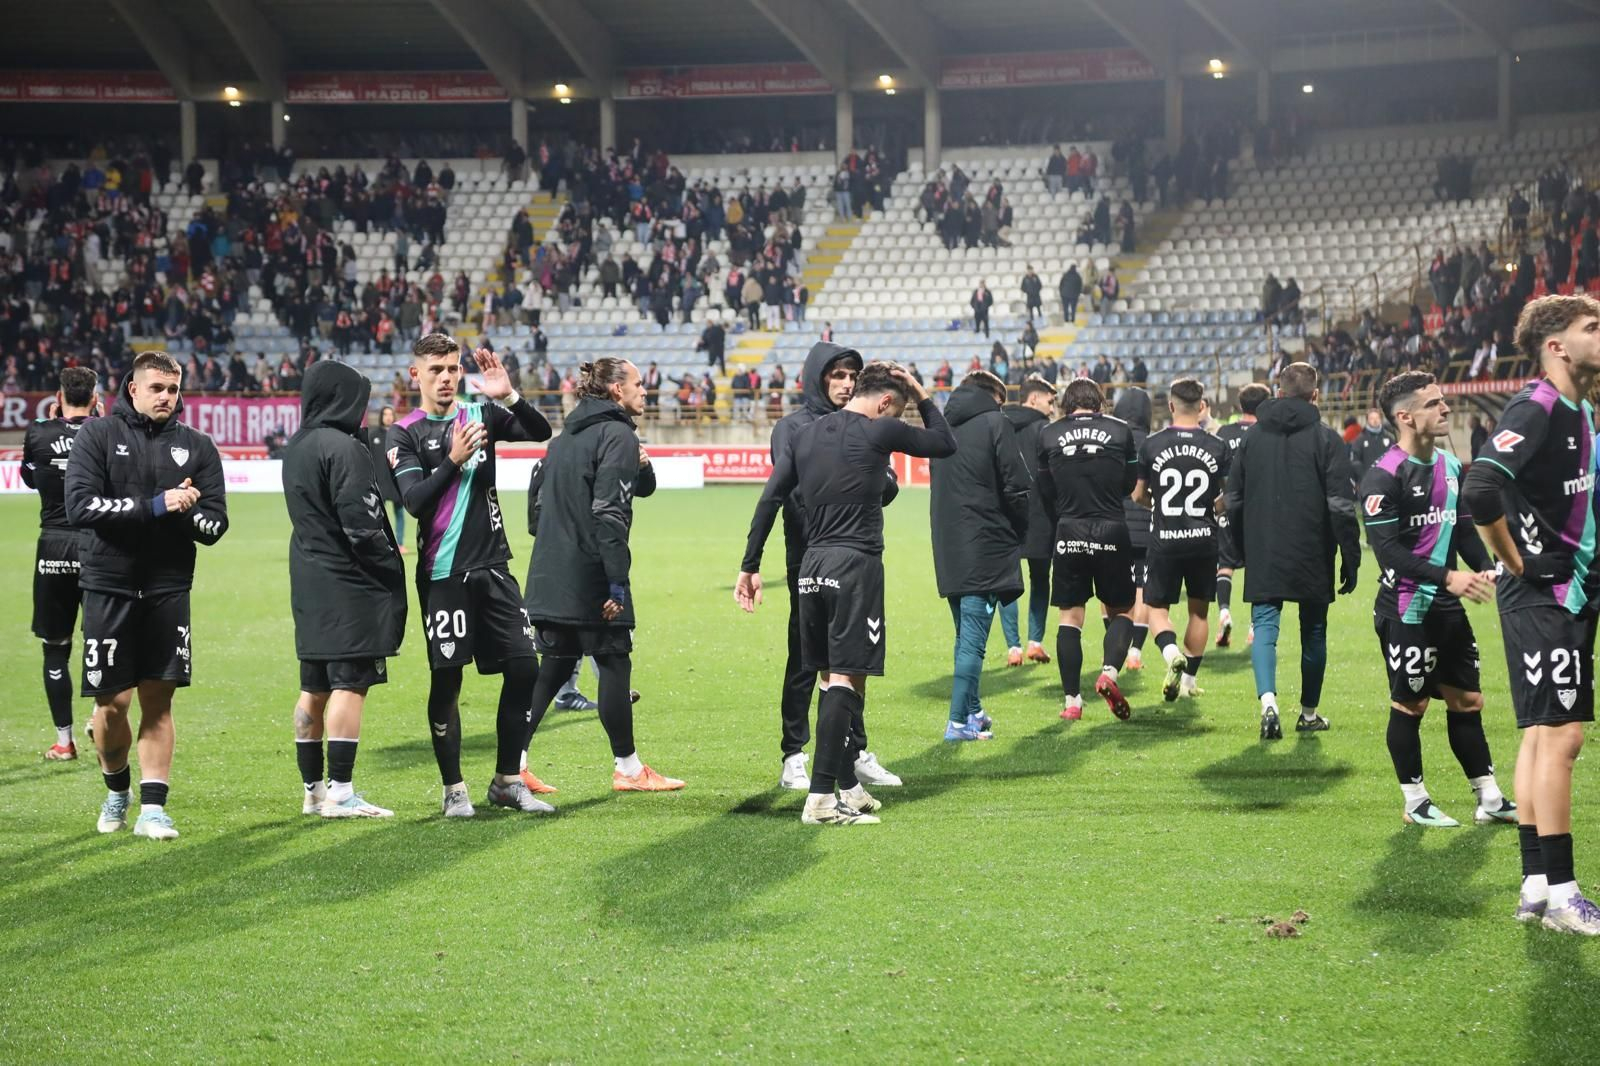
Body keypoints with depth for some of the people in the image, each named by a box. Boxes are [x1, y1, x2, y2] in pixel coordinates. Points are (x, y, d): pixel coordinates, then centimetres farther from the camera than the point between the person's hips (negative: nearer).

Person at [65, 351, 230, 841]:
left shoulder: (197, 446, 7)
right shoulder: (98, 435, 0)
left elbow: (215, 522, 4)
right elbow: (81, 505, -12)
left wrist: (186, 514, -18)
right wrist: (155, 506, -17)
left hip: (168, 589, 2)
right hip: (109, 585, -2)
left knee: (158, 700, 2)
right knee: (113, 702, 0)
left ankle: (152, 807, 6)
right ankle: (116, 790, 24)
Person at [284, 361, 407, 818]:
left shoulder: (295, 448, 13)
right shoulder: (343, 448, -15)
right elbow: (361, 524, -18)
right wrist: (392, 571, -9)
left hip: (309, 584, 9)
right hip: (348, 584, -9)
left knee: (314, 689, 12)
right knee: (349, 683, -8)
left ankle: (313, 789, 19)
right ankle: (340, 793, -10)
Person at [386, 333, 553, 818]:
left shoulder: (481, 415, 9)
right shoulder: (405, 433, -2)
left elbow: (541, 432, -1)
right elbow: (414, 501, -12)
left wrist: (510, 396, -16)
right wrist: (453, 461, -25)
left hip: (493, 568, 4)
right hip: (443, 574, -4)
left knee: (523, 668, 1)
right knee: (446, 680, 0)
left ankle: (508, 781, 13)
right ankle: (453, 789, 11)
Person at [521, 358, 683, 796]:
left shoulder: (566, 436, 15)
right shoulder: (617, 435, -10)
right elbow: (609, 511, -18)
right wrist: (617, 580, -19)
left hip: (551, 575, 8)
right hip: (591, 576, -8)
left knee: (554, 667, 11)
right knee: (614, 665, 2)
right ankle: (628, 768, 10)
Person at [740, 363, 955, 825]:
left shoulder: (805, 436, 12)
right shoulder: (879, 432, -5)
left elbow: (769, 500, 9)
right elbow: (945, 444, 9)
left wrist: (750, 566, 10)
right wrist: (923, 396, 19)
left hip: (812, 566, 7)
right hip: (857, 565, -7)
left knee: (833, 678, 15)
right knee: (846, 680, -7)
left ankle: (847, 786, 22)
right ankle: (821, 797, -13)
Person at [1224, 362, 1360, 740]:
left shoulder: (1252, 437, 6)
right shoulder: (1326, 439, -5)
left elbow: (1234, 501, 11)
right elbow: (1341, 506, -8)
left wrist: (1244, 552, 20)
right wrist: (1350, 558, -3)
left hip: (1263, 557, 1)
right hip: (1312, 559, -1)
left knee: (1264, 627, 0)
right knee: (1313, 632, 12)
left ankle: (1268, 699, -23)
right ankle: (1309, 713, 21)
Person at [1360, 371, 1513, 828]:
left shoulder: (1451, 466, 10)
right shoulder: (1383, 477, -15)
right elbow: (1387, 550, -21)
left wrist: (1486, 568, -1)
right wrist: (1447, 576, -27)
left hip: (1448, 608, 7)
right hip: (1405, 612, -7)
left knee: (1467, 699, 10)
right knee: (1409, 705, 2)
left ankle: (1490, 799, 16)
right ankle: (1415, 803, 13)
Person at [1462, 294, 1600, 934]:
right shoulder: (1537, 409, -15)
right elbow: (1480, 492, -28)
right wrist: (1517, 563, -16)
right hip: (1542, 597, -9)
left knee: (1543, 734, 11)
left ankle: (1537, 889, 16)